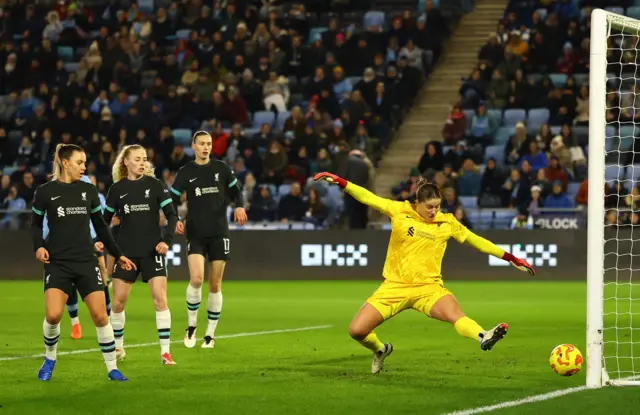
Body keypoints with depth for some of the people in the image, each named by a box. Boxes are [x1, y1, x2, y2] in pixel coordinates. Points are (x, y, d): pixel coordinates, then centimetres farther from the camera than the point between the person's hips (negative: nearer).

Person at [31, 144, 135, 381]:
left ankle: (112, 368, 6)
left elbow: (100, 226, 16)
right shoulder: (45, 192, 0)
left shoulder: (89, 191, 7)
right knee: (53, 315, -17)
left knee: (100, 316, -6)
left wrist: (117, 254, 16)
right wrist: (38, 246, -8)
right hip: (57, 263, -2)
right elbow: (36, 224, 10)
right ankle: (50, 359, 10)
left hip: (86, 261, 2)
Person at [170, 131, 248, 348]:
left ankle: (210, 334, 13)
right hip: (195, 233, -1)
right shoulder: (185, 172, 2)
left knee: (215, 285, 3)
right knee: (196, 279, -19)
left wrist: (239, 206, -9)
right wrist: (176, 220, -16)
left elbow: (236, 191, 12)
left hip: (219, 233, 1)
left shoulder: (221, 168, 5)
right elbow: (172, 201, 3)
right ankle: (191, 326, 1)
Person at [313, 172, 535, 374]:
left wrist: (511, 259, 10)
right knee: (357, 330, -6)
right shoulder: (400, 211, 0)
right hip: (395, 286, 1)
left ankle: (482, 337, -62)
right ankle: (380, 350, 27)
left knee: (454, 313, -34)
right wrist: (339, 181, -4)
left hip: (428, 288, -1)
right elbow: (367, 197, 4)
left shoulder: (447, 222, 3)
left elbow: (476, 241, 10)